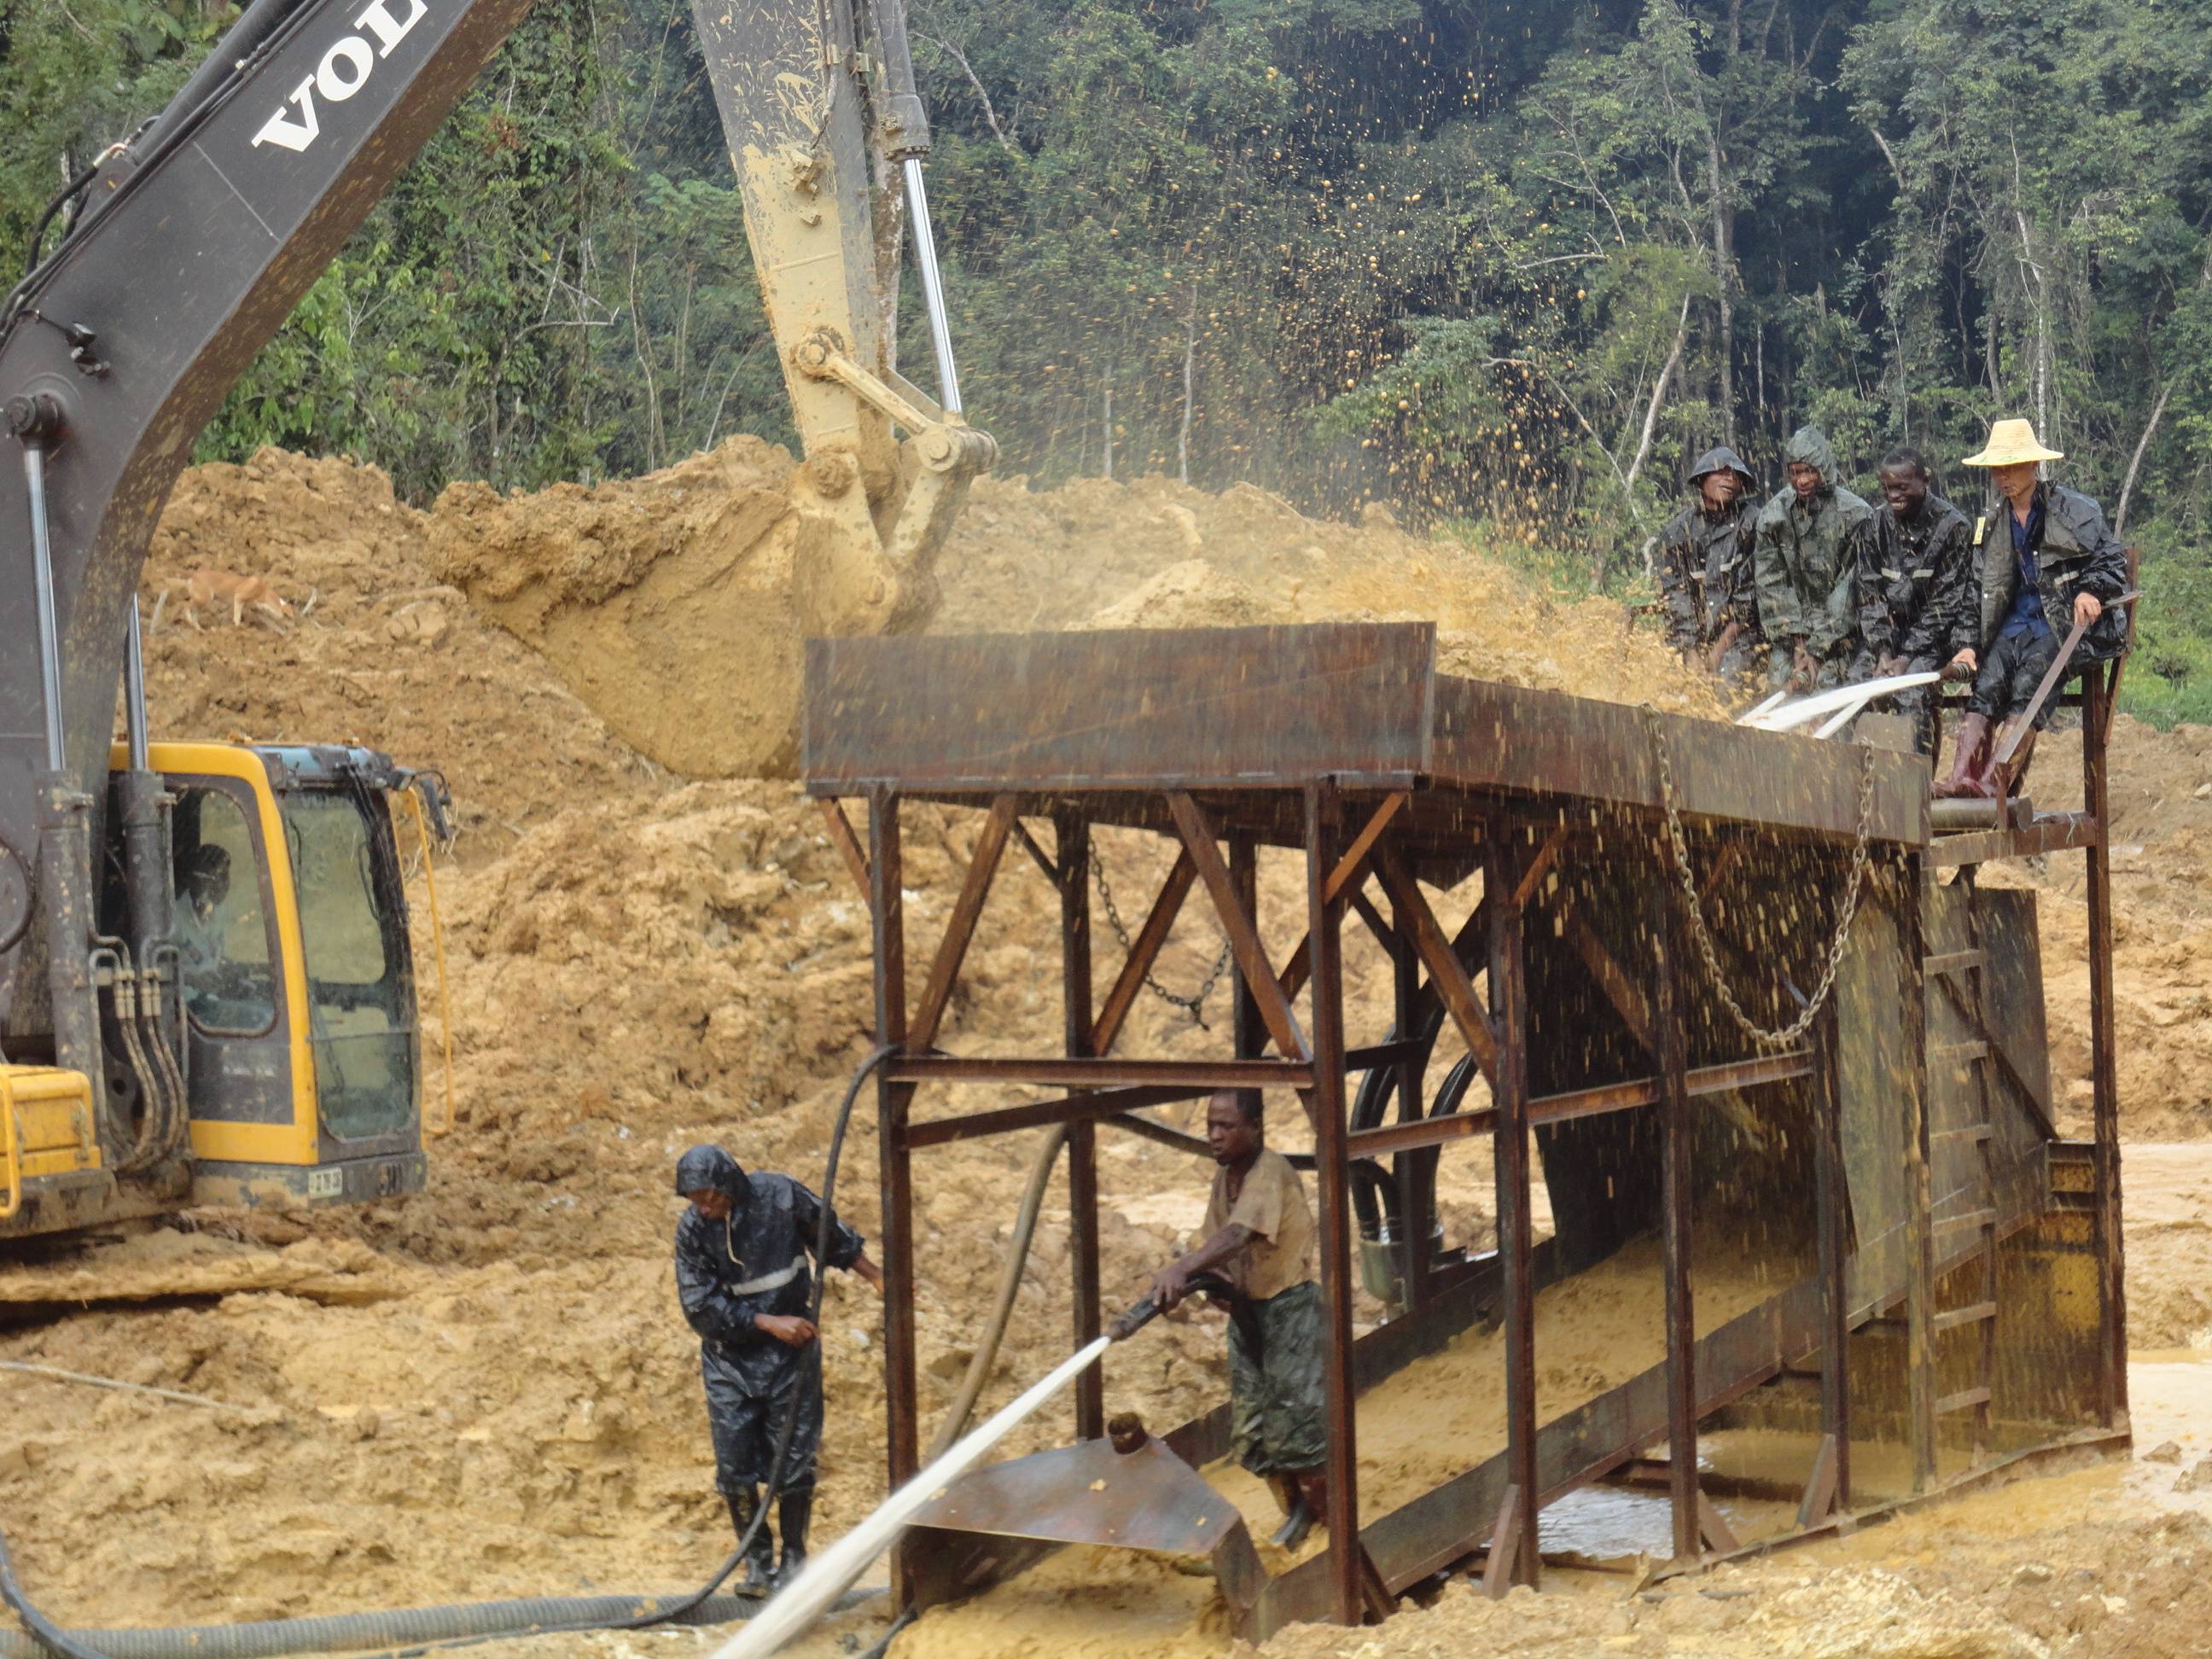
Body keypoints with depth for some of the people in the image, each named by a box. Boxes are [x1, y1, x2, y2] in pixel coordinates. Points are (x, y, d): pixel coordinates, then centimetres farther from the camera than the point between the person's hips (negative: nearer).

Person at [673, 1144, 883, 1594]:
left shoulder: (781, 1196, -11)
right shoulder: (691, 1230, -10)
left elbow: (834, 1239, 6)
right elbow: (701, 1307, -12)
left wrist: (878, 1279, 13)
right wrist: (770, 1323, -18)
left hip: (790, 1350, -1)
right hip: (729, 1357, 1)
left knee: (793, 1459, 1)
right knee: (734, 1466, -1)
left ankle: (794, 1559, 16)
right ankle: (757, 1562, 13)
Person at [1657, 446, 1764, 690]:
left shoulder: (1752, 522, -1)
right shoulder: (1678, 530, 7)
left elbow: (1752, 591, -5)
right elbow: (1673, 595, 3)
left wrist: (1721, 647, -8)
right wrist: (1693, 655, -8)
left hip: (1738, 635, -3)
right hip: (1690, 641, 3)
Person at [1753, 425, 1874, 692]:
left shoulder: (1854, 515, -5)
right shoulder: (1773, 515, 5)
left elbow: (1848, 589, -8)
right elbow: (1771, 585, 2)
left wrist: (1817, 648, -12)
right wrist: (1795, 645, -7)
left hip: (1835, 637, -3)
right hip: (1788, 637, 3)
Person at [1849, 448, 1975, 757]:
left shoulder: (1951, 525, -10)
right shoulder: (1876, 524, 4)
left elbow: (1947, 602, -12)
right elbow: (1870, 595, 2)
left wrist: (1908, 657, -17)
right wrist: (1882, 653, -11)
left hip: (1936, 635, -5)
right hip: (1888, 633, 5)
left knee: (1911, 689, -29)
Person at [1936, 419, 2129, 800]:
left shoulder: (2076, 510, 2)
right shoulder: (1993, 522, 17)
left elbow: (2112, 561, 1)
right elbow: (1985, 591, 19)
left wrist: (2090, 591, -20)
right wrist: (1972, 644, 8)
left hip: (2066, 622, -5)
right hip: (2016, 622, 5)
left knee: (2029, 679, -31)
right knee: (1987, 682, -23)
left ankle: (1997, 781, -42)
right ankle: (1961, 776, -38)